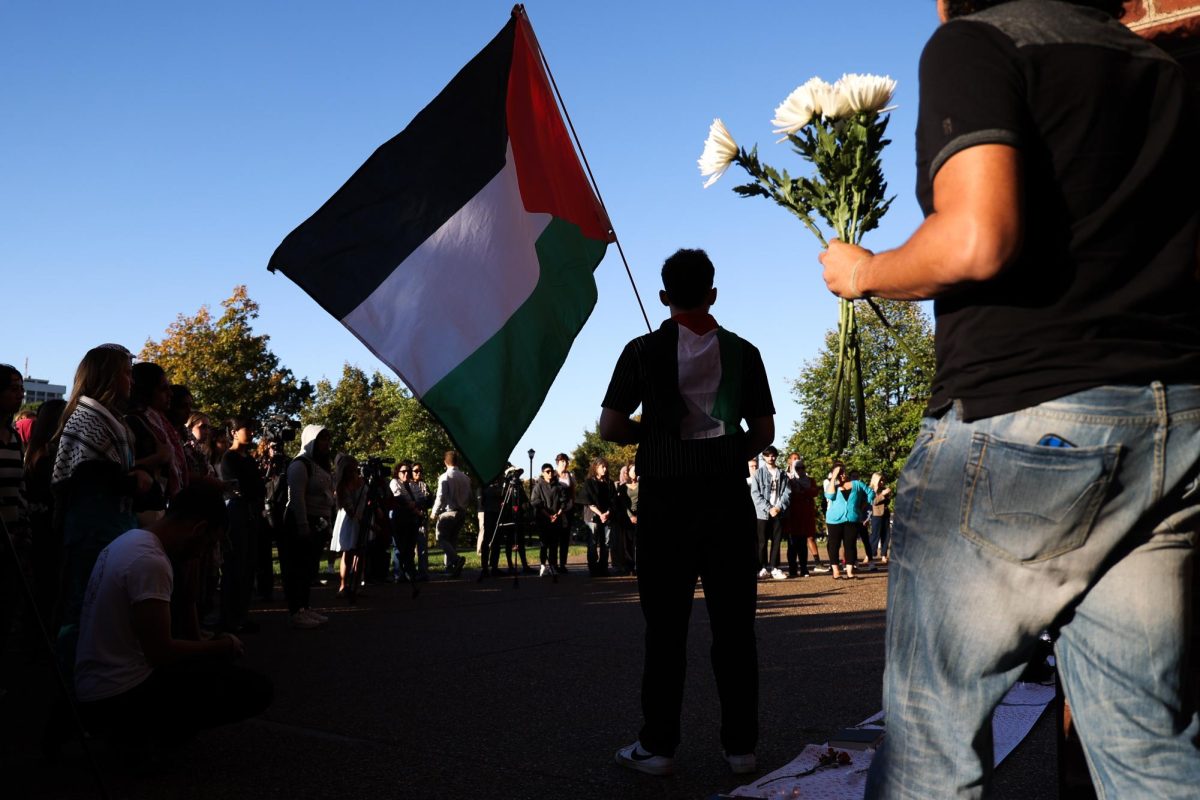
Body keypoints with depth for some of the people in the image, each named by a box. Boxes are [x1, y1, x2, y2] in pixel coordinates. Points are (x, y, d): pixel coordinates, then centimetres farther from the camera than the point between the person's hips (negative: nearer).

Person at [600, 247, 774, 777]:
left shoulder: (644, 351, -1)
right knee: (733, 625, 7)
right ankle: (740, 746, 14)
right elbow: (764, 434, 6)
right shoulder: (742, 352, 5)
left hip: (665, 499, -1)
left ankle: (658, 747, 11)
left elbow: (610, 428, -2)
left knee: (666, 626, 5)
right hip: (728, 497, 2)